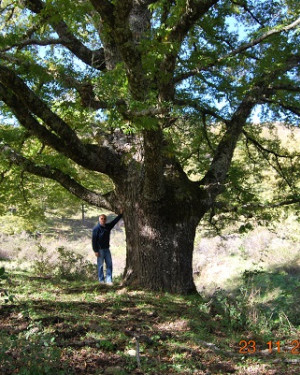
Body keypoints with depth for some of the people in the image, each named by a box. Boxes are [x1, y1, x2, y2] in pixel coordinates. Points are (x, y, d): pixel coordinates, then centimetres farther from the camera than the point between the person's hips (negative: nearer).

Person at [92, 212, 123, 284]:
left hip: (107, 249, 6)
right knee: (100, 265, 1)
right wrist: (95, 251, -16)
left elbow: (115, 220, 16)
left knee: (109, 264, 4)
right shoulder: (96, 228, -11)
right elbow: (94, 240, -13)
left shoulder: (108, 226, 7)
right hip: (100, 249, -6)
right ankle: (101, 280, 9)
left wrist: (121, 214, 10)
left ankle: (109, 280, 7)